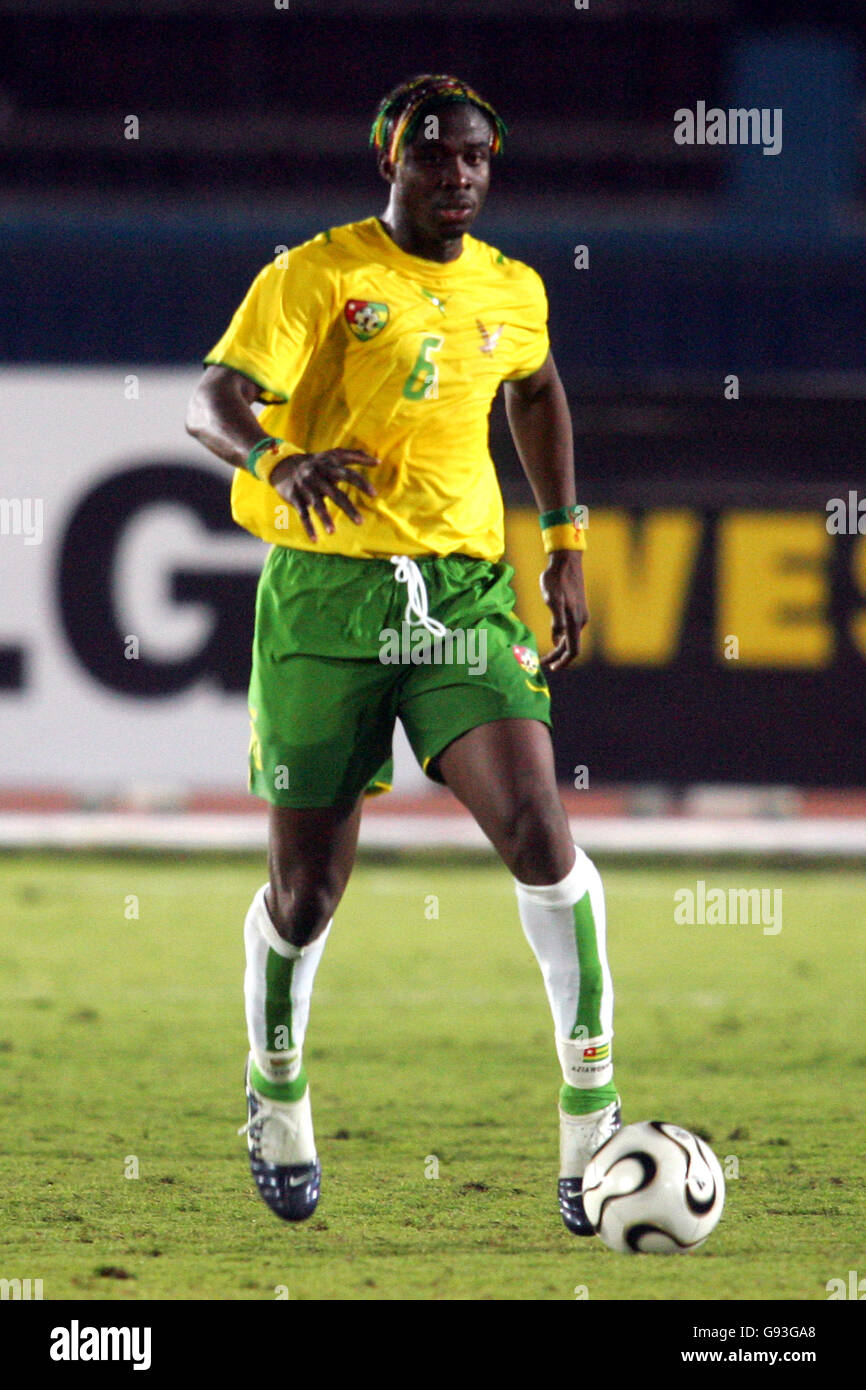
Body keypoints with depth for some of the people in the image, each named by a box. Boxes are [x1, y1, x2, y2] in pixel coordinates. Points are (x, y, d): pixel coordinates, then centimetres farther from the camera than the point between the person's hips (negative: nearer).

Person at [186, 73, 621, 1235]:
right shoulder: (319, 276, -5)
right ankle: (277, 1096, 32)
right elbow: (212, 404, -15)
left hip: (464, 591, 3)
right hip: (327, 590, -3)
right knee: (307, 887, 3)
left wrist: (565, 548, 25)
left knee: (538, 832, -17)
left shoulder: (512, 291, 10)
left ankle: (592, 1113, -10)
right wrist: (279, 463, -37)